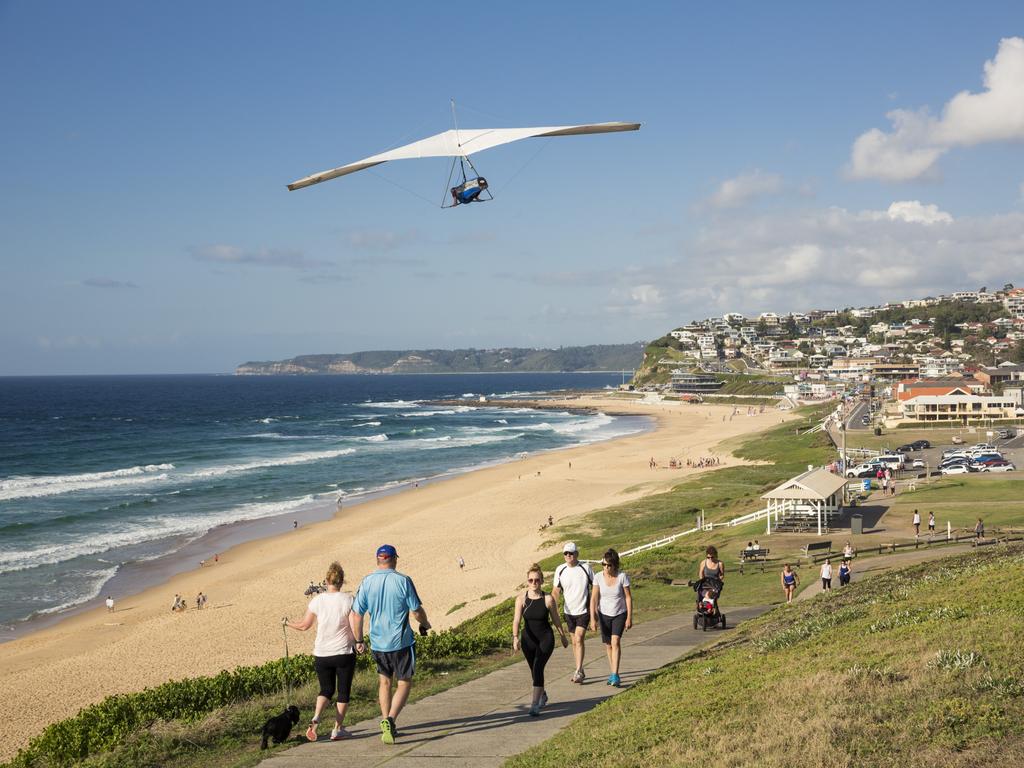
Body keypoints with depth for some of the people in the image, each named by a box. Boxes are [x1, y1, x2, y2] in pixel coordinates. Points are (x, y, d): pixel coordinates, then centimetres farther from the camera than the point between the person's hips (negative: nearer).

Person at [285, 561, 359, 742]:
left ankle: (315, 718, -7)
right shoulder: (348, 600, -10)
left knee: (326, 690, 17)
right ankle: (338, 729, 14)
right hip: (344, 653, -2)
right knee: (343, 692, 12)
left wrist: (288, 623, 21)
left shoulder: (317, 600, -4)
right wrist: (359, 642, 2)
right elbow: (355, 626, -14)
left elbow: (304, 625, 3)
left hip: (321, 654, 2)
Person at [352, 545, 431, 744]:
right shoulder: (403, 581, -11)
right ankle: (390, 719, -15)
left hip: (378, 643, 4)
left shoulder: (367, 582, -2)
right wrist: (425, 624, 13)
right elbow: (417, 610, -7)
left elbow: (357, 614, -1)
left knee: (384, 682, 19)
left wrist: (358, 640, 11)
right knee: (404, 683, 5)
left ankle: (386, 723, 20)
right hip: (401, 642, -3)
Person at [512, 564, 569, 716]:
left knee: (538, 668, -19)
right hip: (528, 639, 3)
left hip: (546, 638, -3)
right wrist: (515, 637, -32)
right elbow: (517, 620, -17)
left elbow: (556, 619, 2)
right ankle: (542, 695, 45)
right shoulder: (521, 599, -8)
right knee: (534, 670, 17)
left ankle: (535, 704, -20)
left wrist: (563, 636, 12)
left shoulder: (548, 599, -11)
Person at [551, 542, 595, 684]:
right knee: (575, 641, 11)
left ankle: (578, 671, -13)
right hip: (568, 611, 4)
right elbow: (555, 591, 5)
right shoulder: (560, 570, 0)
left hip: (584, 610, -4)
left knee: (579, 639, -15)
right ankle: (580, 671, 23)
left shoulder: (585, 568, -8)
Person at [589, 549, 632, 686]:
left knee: (615, 641, -19)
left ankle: (614, 675, -20)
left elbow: (628, 598, -9)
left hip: (619, 614, -3)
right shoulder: (598, 577, -12)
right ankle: (612, 673, 25)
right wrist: (592, 618, -16)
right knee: (608, 645, 10)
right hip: (604, 614, 3)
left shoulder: (622, 577, -16)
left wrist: (629, 618, -10)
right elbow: (594, 598, -10)